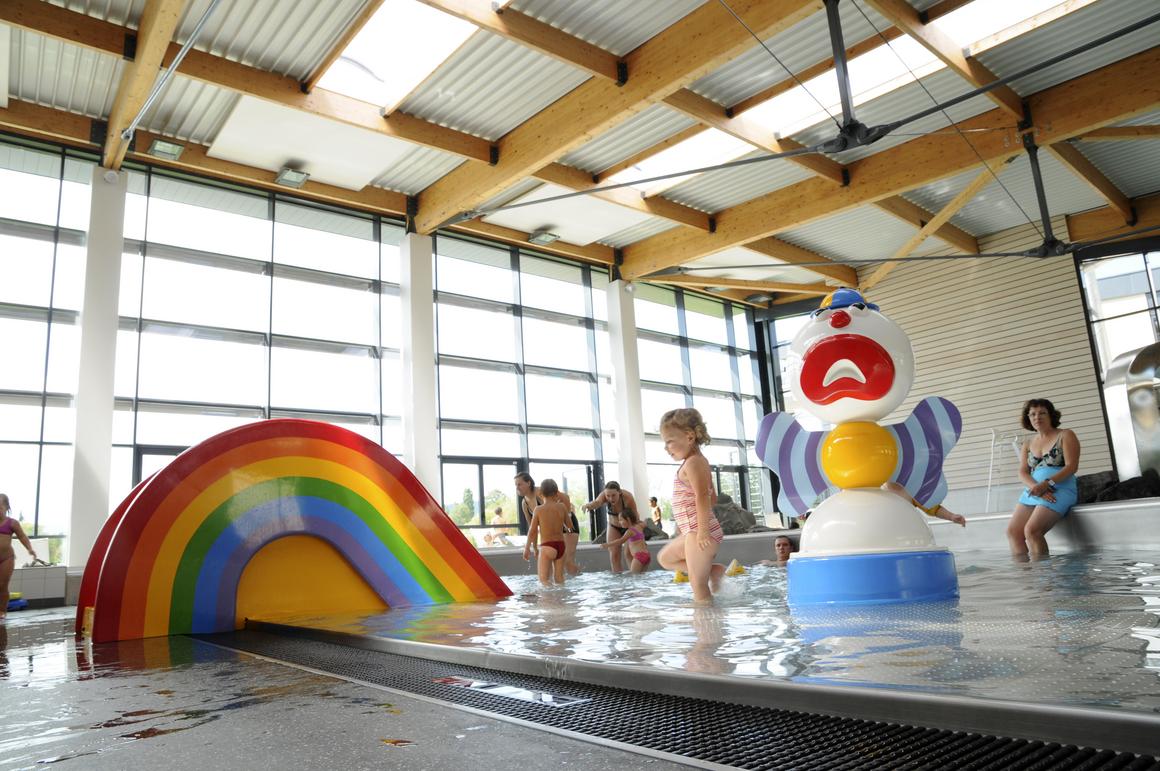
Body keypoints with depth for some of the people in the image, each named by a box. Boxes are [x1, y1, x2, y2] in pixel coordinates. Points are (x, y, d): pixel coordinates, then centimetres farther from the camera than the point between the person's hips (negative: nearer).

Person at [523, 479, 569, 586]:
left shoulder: (538, 509, -8)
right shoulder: (561, 507, -2)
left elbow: (532, 531, -4)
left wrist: (527, 548, 9)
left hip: (546, 547, -4)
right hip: (561, 546, 4)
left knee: (544, 579, -4)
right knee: (559, 578, 16)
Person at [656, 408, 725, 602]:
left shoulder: (692, 462, -14)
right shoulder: (699, 462, 16)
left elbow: (702, 496, -25)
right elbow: (712, 497, 22)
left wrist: (702, 530, -29)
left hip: (697, 532, -11)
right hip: (694, 532, 11)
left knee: (698, 587, -6)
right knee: (665, 558, 23)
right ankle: (714, 571, 15)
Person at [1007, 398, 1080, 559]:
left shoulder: (1065, 435, 6)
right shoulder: (1027, 445, 20)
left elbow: (1071, 466, -6)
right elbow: (1023, 472, 8)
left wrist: (1047, 483, -19)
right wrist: (1037, 488, -14)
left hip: (1059, 490, -5)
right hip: (1033, 491, 5)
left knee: (1032, 530, -26)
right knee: (1012, 531, -15)